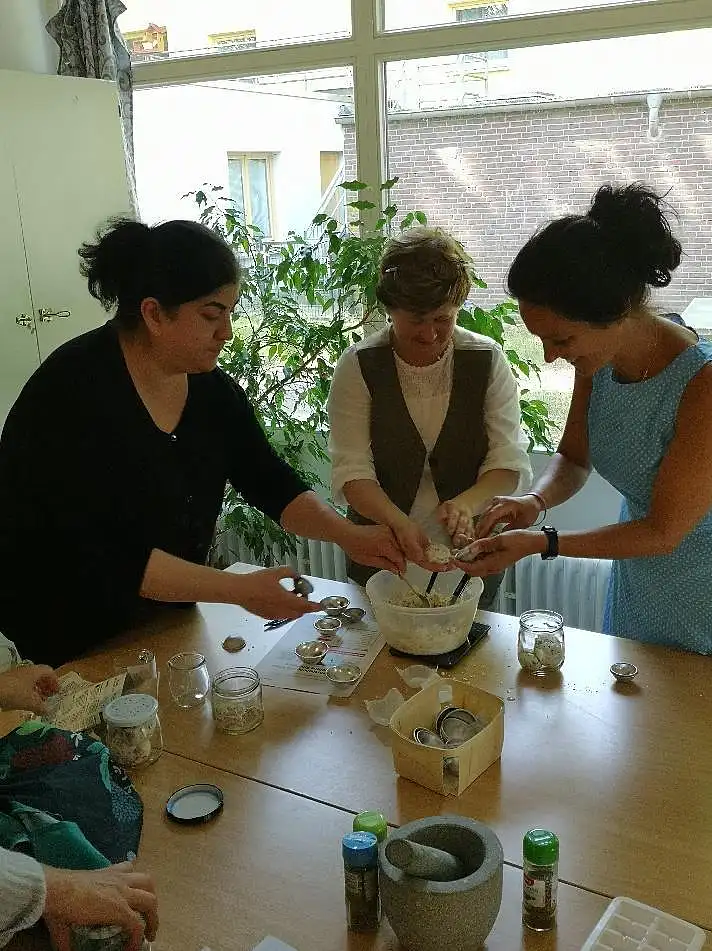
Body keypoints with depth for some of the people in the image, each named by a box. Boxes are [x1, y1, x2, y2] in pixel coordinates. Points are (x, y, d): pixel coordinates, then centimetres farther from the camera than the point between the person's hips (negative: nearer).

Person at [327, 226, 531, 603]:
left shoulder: (487, 360, -7)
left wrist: (468, 503, -29)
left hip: (469, 553, 1)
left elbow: (509, 462, -9)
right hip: (380, 556, -1)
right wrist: (399, 523, -33)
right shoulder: (358, 366, -11)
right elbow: (351, 472, -16)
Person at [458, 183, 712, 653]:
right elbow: (574, 458, 3)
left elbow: (664, 531, -24)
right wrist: (536, 501, -18)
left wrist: (541, 542, -28)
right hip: (635, 587, 6)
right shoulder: (597, 358, -10)